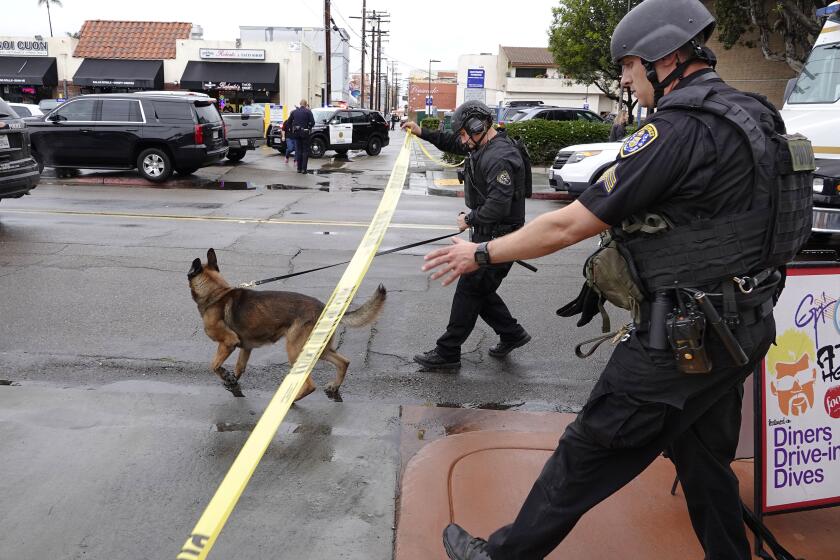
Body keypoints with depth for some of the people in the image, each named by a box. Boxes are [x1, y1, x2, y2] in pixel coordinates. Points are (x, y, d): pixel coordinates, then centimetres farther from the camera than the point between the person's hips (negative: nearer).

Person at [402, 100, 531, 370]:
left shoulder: (500, 158, -24)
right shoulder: (483, 147, 8)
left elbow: (498, 206, -32)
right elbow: (451, 143, 27)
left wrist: (469, 220, -17)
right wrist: (421, 132, 18)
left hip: (497, 239, -10)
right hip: (486, 234, 10)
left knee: (469, 292, -1)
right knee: (479, 290, 18)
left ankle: (447, 353, 10)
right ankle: (512, 334, 31)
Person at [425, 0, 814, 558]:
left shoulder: (677, 130, -21)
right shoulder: (752, 115, 8)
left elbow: (567, 226, -20)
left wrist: (481, 254, -9)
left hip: (685, 340, -9)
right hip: (741, 329, 9)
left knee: (588, 453, 3)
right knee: (706, 458, 24)